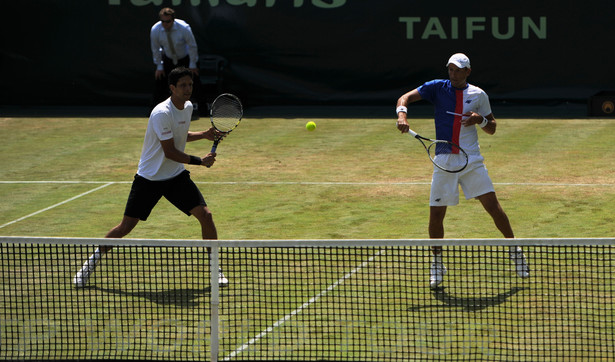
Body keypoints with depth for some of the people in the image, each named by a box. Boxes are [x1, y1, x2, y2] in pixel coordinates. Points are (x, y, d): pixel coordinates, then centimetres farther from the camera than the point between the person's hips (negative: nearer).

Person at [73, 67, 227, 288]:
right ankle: (91, 263, 18)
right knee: (126, 227, -2)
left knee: (205, 215, -8)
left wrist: (204, 135, 7)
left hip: (176, 176, 6)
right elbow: (169, 151, -23)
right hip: (149, 178, -6)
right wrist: (199, 161, -16)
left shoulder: (188, 107, 3)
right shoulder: (162, 113, -23)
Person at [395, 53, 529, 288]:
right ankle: (437, 262, 17)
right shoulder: (437, 88, 0)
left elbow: (492, 129, 12)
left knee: (493, 205, -7)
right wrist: (402, 114, -31)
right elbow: (405, 98, -9)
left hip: (472, 160, 0)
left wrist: (480, 119, -10)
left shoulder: (478, 95, 4)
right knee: (436, 215, -2)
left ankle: (514, 250, 10)